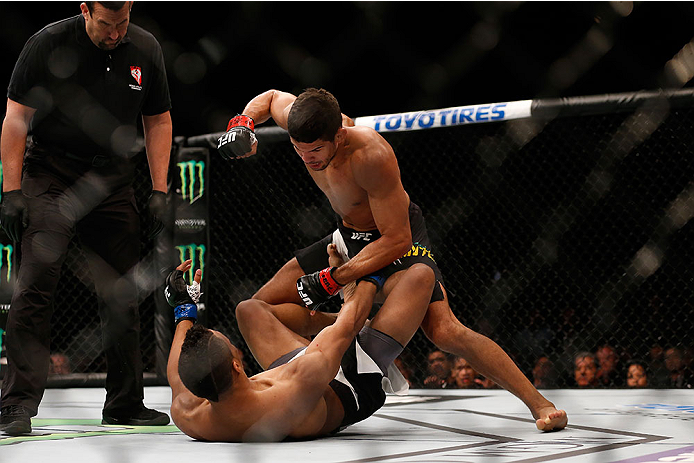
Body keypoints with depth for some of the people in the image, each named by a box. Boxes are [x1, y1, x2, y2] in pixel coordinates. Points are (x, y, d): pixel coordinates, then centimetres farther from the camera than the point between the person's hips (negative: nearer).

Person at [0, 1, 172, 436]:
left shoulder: (145, 49, 1)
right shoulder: (48, 44, -10)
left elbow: (158, 120, 10)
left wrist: (160, 192, 4)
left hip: (114, 183, 4)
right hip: (50, 176, -4)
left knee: (122, 296, 7)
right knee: (35, 287, -15)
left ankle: (126, 403, 19)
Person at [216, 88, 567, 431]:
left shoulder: (372, 155, -38)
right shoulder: (303, 121, -19)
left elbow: (397, 239, -32)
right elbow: (272, 97, 8)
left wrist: (334, 279, -33)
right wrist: (242, 123, -14)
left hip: (399, 240, -8)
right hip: (348, 236, 8)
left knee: (445, 332, -26)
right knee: (260, 307, 6)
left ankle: (538, 403, -16)